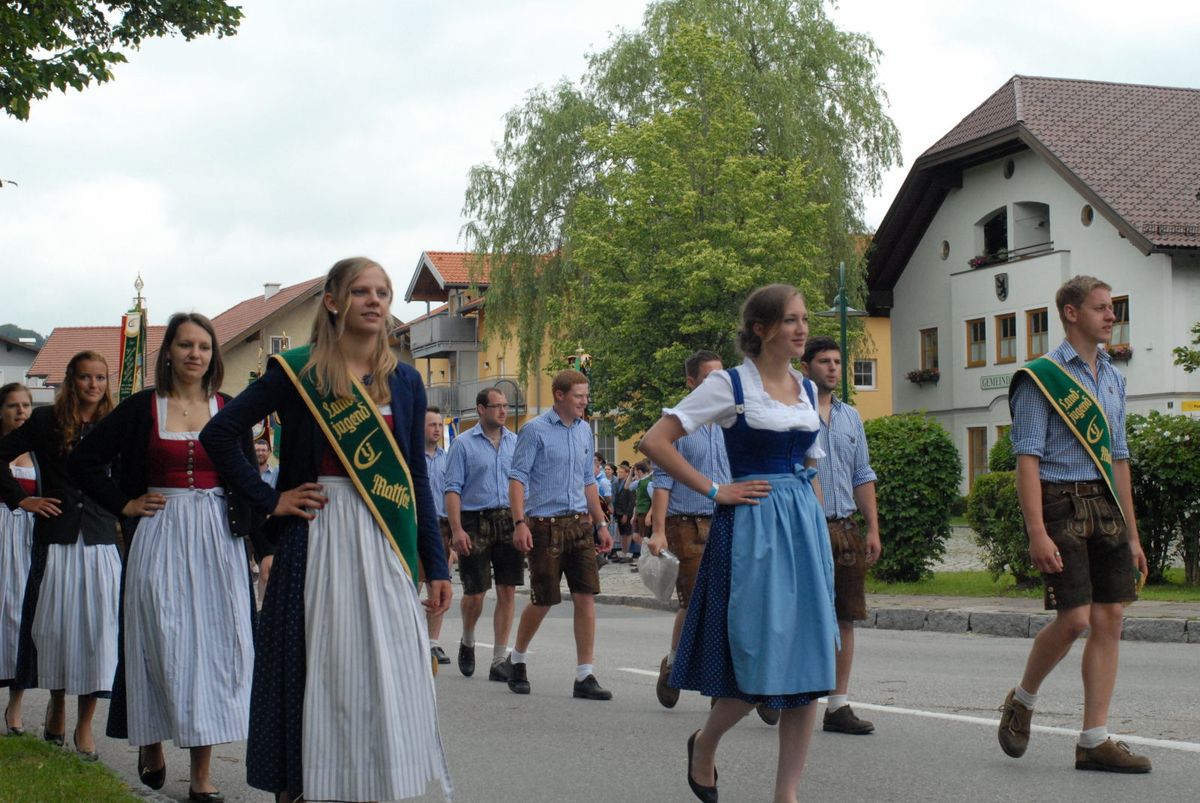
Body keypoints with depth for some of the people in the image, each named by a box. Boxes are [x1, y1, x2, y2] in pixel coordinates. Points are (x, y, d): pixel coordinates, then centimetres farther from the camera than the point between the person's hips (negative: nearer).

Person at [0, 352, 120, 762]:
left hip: (101, 542, 1)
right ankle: (57, 706, 28)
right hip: (56, 538, -1)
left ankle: (84, 725, 5)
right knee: (54, 623, 6)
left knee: (97, 627, -3)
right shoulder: (46, 421, 2)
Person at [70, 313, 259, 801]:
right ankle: (152, 744, 21)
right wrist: (124, 505, 0)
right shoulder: (142, 408, 2)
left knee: (213, 646, -2)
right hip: (160, 537, -1)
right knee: (162, 645, -1)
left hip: (218, 540, 1)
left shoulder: (230, 409, 7)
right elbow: (83, 461, 5)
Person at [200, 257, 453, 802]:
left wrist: (436, 566, 7)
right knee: (319, 673, 0)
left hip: (386, 546, 3)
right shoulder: (298, 370, -1)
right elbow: (218, 434, 0)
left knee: (387, 675, 2)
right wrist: (269, 500, -4)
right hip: (318, 542, -3)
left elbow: (417, 478, 11)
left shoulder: (404, 381, 10)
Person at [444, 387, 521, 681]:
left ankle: (500, 659, 7)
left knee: (508, 591, 0)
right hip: (476, 522, -3)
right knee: (475, 592, 1)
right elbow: (453, 489, -4)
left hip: (509, 521, 3)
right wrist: (457, 530, -13)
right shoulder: (463, 444, 0)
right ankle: (467, 642, 30)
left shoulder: (515, 442, 11)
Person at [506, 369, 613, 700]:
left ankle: (585, 675, 1)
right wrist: (519, 523, -19)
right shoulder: (535, 430, -6)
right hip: (545, 524, -5)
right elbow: (517, 477, -10)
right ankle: (518, 659, 26)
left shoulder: (584, 431, 12)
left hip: (579, 524, 5)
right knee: (543, 600, 2)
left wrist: (601, 524, 16)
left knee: (586, 597, -3)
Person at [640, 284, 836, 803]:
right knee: (761, 662, -6)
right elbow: (655, 442, -8)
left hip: (806, 526, 6)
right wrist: (713, 491, -9)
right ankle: (704, 744, 23)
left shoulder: (807, 390, 14)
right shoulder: (730, 384, -5)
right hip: (753, 527, -6)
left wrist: (820, 530, 14)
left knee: (808, 666, 2)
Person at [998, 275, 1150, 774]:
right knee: (1074, 619, -12)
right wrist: (1038, 533, -18)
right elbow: (1027, 458, -10)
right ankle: (1022, 700, 15)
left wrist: (1132, 533, 17)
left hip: (1107, 506, 7)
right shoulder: (1040, 377, -5)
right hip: (1062, 503, -7)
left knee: (1110, 620, 2)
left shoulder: (1112, 378, 17)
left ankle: (1094, 741, 7)